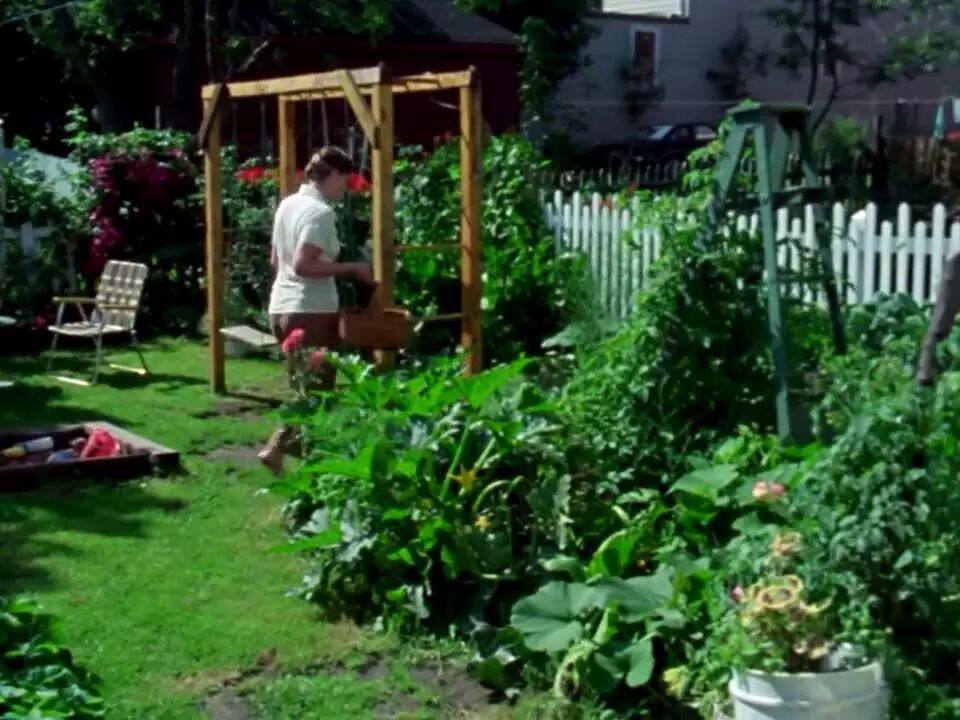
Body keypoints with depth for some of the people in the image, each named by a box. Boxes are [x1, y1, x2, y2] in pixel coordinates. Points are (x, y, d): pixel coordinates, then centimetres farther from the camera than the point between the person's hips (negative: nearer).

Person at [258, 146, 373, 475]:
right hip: (312, 312, -9)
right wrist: (350, 268, -16)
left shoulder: (288, 204, 12)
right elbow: (303, 264, -23)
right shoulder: (321, 212, -15)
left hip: (282, 307, 9)